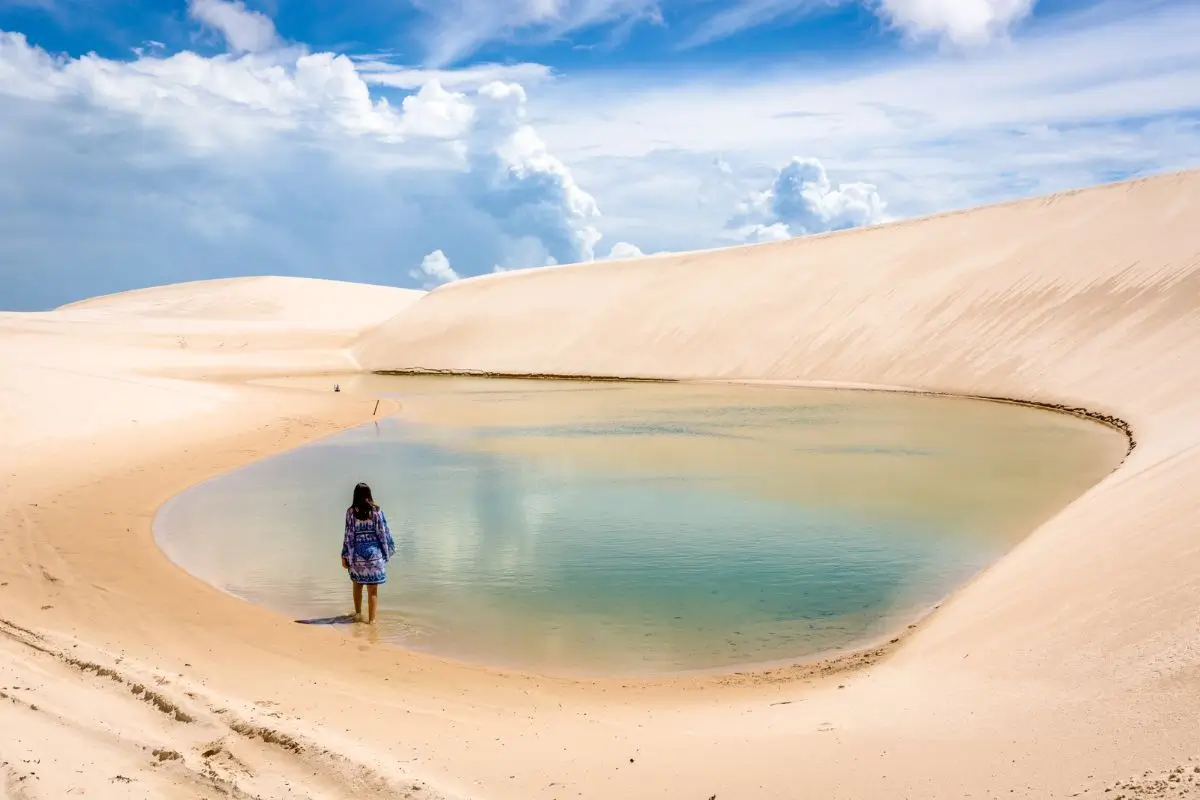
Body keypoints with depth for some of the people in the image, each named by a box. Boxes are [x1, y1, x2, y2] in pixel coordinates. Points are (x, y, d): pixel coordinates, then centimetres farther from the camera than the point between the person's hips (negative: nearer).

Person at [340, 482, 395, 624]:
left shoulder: (351, 512, -6)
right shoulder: (376, 510, -6)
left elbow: (349, 535, -4)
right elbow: (383, 533, -3)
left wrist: (345, 556, 3)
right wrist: (387, 552, 7)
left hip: (357, 553, 1)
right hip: (374, 553, -1)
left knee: (357, 585, 23)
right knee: (373, 589, 5)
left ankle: (358, 614, 32)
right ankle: (371, 619, 6)